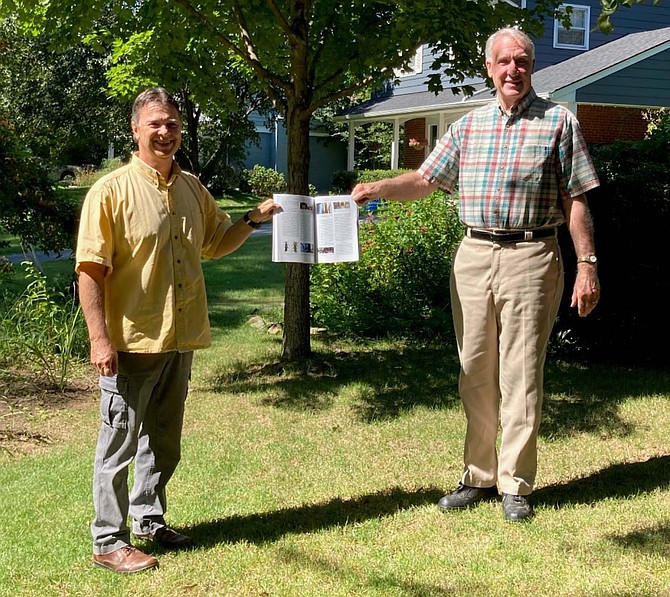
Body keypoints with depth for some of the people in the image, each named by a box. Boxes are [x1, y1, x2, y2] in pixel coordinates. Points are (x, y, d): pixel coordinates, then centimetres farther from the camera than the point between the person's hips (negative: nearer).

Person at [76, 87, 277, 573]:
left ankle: (149, 520, 35)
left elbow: (217, 241, 23)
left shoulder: (192, 188, 10)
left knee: (163, 441, 18)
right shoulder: (112, 191, -11)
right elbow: (91, 269, -14)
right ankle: (109, 541, 14)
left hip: (180, 340, 7)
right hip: (131, 342, -6)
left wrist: (255, 219, 5)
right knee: (120, 441, 3)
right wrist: (99, 337, -19)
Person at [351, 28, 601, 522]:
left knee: (521, 376, -2)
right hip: (473, 257, 4)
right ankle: (478, 477, 20)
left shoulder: (558, 122, 2)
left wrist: (587, 265, -5)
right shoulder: (469, 126, 12)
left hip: (531, 259, -4)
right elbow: (426, 179, 12)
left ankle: (515, 484, 9)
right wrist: (380, 188, -6)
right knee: (475, 374, 9)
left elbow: (575, 199, 0)